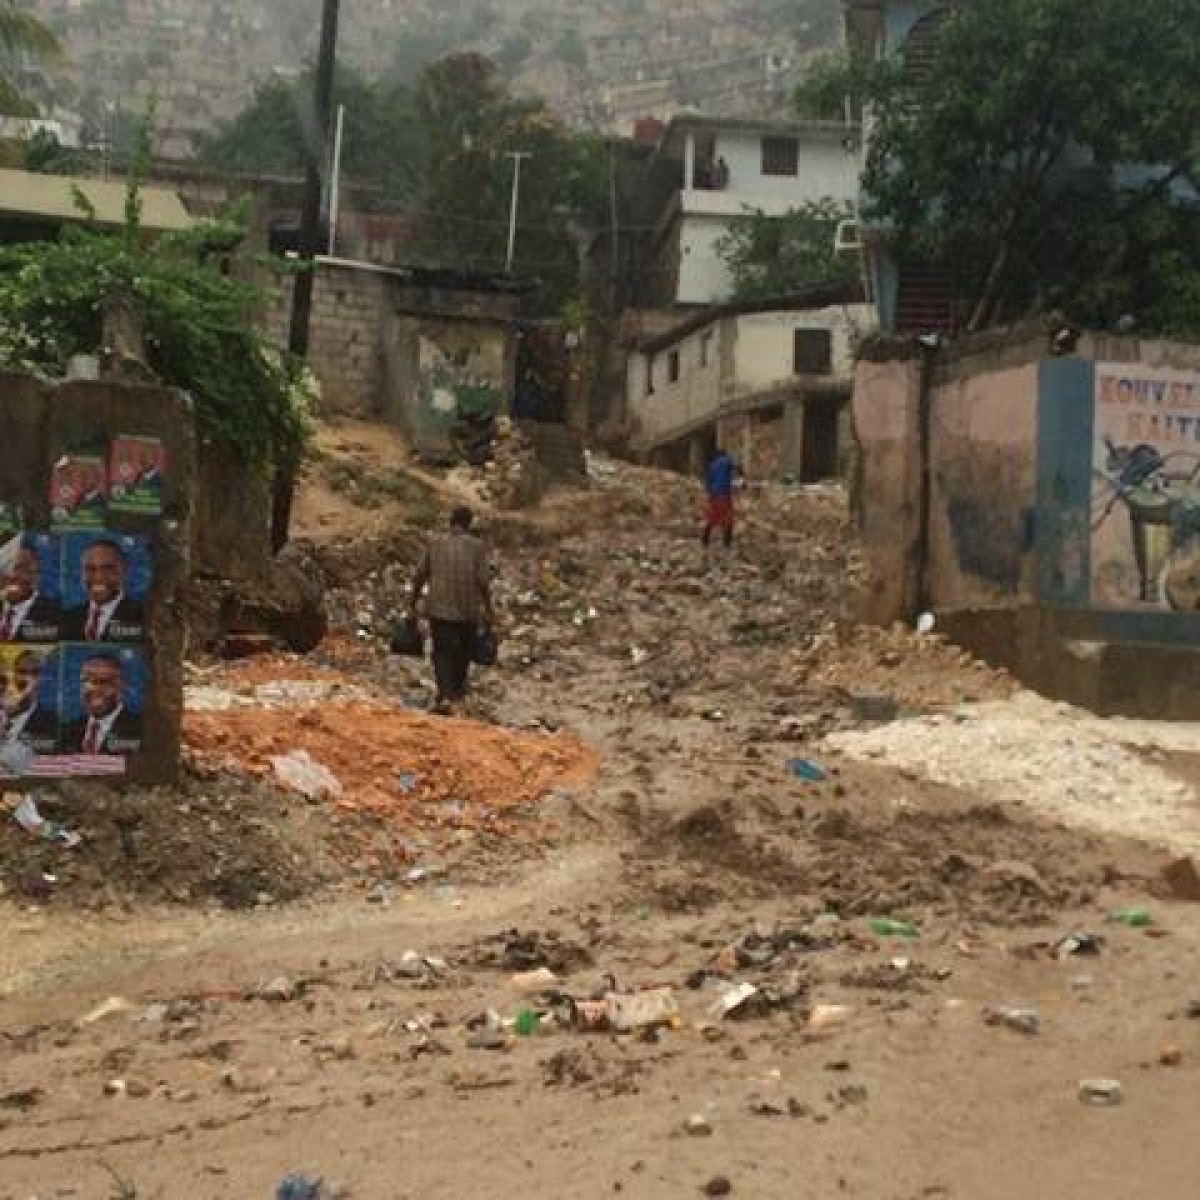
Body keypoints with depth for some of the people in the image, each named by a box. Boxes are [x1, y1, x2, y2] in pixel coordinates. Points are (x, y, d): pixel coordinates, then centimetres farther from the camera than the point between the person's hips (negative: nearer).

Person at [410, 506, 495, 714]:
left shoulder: (435, 543, 0)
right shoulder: (477, 545, -6)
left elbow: (420, 575, 1)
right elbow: (484, 580, -11)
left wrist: (414, 601, 13)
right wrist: (488, 610, -4)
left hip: (439, 608, 0)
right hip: (469, 610, 0)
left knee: (442, 652, 4)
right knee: (463, 650, 21)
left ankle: (445, 697, -15)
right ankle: (457, 691, 39)